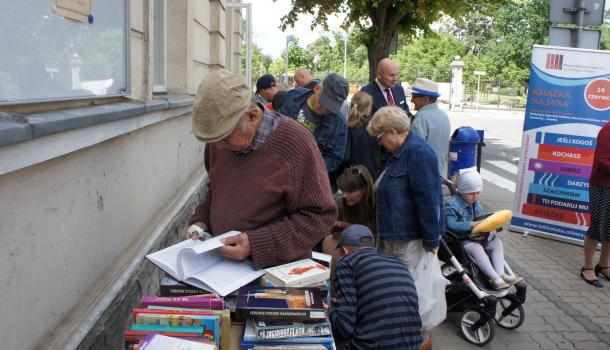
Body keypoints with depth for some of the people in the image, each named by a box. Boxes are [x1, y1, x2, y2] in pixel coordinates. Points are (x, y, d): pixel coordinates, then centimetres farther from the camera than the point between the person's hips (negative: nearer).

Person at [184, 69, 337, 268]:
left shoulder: (297, 144, -16)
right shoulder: (219, 137, 4)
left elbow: (320, 215, -15)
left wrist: (256, 243, -21)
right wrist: (201, 220, 2)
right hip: (220, 266, 1)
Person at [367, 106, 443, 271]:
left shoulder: (418, 152, -18)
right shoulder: (401, 151, 13)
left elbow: (427, 199, -22)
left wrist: (431, 240, -20)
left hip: (412, 239, -10)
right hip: (396, 236, 10)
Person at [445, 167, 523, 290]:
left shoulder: (476, 202, 13)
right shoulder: (452, 205, -15)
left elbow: (481, 218, 26)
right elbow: (451, 225, -25)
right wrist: (471, 224, -27)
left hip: (477, 237, 9)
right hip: (461, 241, -9)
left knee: (497, 242, -8)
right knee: (476, 248, -34)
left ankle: (501, 273, -22)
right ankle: (494, 278, -36)